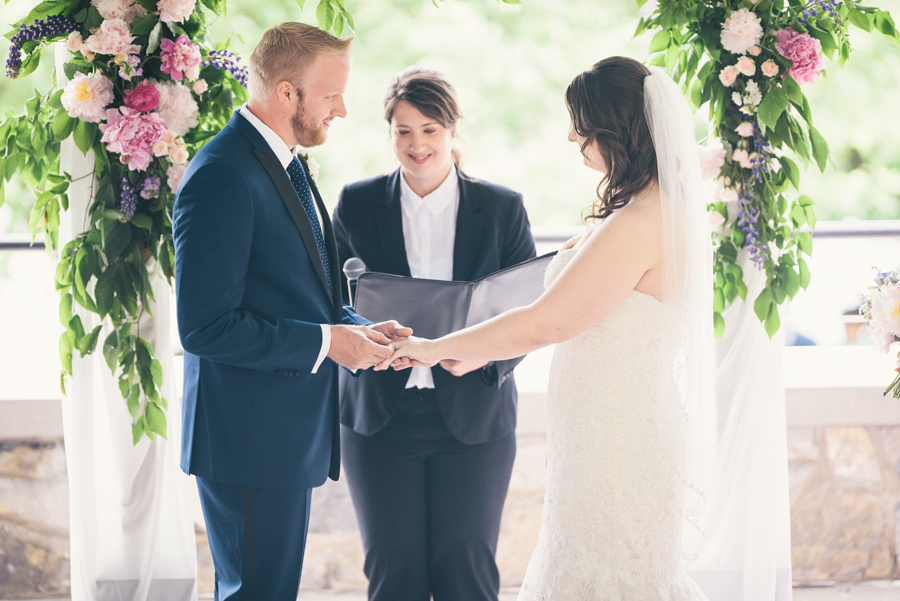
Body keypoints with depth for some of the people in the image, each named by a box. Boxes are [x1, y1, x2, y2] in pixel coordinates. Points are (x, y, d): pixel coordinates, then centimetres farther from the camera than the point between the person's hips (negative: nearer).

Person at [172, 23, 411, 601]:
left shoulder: (286, 164, 13)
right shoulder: (223, 178, -19)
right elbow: (205, 327, -23)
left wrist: (359, 329, 3)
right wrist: (326, 341, -18)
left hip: (291, 433, 10)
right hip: (250, 441, -10)